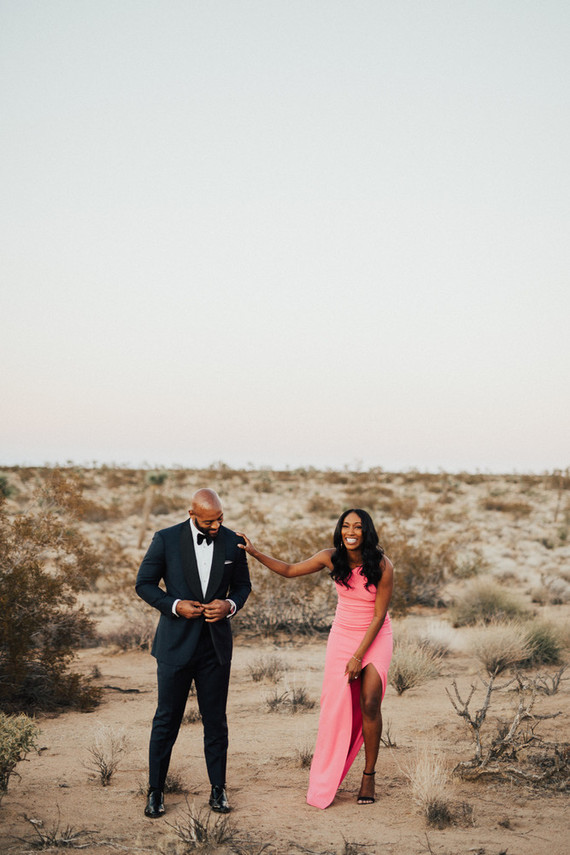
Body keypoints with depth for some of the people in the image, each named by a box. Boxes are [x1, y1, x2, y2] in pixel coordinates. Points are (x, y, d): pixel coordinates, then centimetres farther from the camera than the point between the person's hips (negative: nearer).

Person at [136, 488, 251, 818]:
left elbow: (242, 585, 11)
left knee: (216, 721, 9)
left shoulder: (233, 542, -1)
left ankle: (218, 789, 22)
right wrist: (174, 605, -15)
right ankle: (155, 791, 19)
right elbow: (145, 583, -1)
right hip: (176, 643, -2)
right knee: (167, 719, 6)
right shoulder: (167, 540, -8)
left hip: (216, 644, 2)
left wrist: (230, 605, -10)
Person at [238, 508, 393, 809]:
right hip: (342, 636, 3)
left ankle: (369, 775, 4)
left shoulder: (382, 567, -18)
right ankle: (326, 781, 9)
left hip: (375, 638, -3)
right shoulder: (332, 558, -9)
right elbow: (290, 570, 4)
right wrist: (255, 553, -6)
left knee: (369, 703, -14)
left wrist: (358, 657, -15)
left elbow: (379, 615, -14)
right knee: (336, 705, -3)